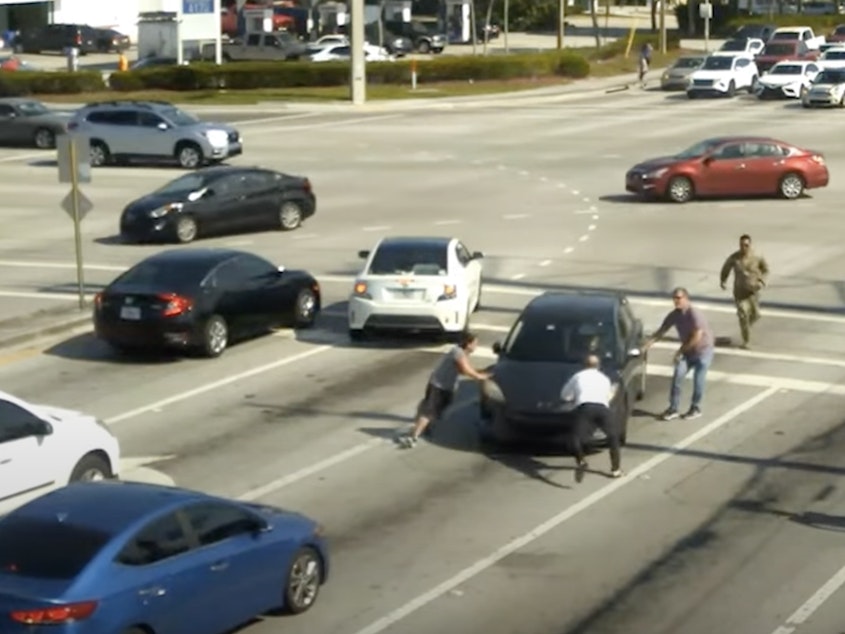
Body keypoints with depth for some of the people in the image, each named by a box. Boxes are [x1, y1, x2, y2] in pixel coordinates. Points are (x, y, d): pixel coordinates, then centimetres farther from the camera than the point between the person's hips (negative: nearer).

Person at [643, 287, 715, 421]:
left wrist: (680, 351, -19)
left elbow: (697, 337, -26)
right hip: (688, 351, 6)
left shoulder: (694, 314, -26)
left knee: (698, 380, 0)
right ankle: (673, 409, 0)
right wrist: (647, 344, -15)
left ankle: (695, 408, 19)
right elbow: (661, 332, -1)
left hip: (703, 350, -6)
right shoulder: (674, 315, -5)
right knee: (677, 377, -6)